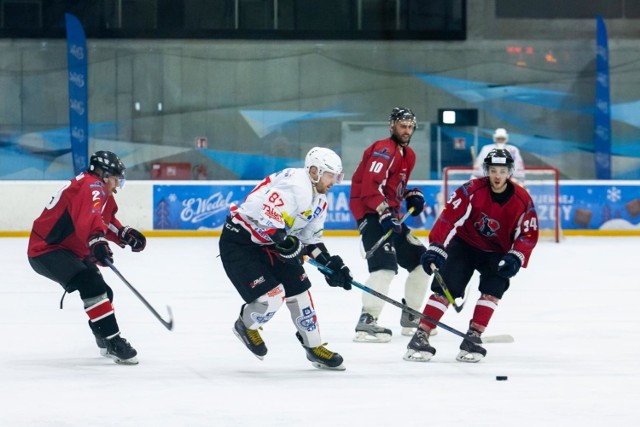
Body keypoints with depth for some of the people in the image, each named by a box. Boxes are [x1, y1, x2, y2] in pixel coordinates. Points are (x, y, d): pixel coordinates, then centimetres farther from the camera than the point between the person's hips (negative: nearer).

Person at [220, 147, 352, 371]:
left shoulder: (319, 200, 9)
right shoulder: (297, 185, -24)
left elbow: (312, 239, 17)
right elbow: (266, 212, -35)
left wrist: (331, 264, 6)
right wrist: (285, 241, -39)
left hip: (267, 243, 10)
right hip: (239, 241, -10)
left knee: (298, 289, 8)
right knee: (271, 295, -16)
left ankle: (313, 347, 22)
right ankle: (246, 326, 16)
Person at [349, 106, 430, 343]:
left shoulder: (408, 155, 18)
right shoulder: (384, 150, -13)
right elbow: (370, 185, -23)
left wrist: (412, 195, 11)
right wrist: (384, 212, -29)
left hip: (389, 215, 10)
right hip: (370, 213, -10)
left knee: (421, 260, 14)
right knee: (386, 264, -26)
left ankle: (410, 317, 25)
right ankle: (366, 322, -31)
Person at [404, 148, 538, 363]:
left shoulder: (522, 201, -13)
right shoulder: (472, 190, -21)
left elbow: (528, 236, -8)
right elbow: (449, 218, -25)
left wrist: (515, 258, -25)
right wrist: (436, 248, -34)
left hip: (496, 252, 2)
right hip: (464, 243, -2)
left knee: (494, 287, -21)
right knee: (446, 287, -15)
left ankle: (473, 338, -14)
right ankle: (421, 337, -16)